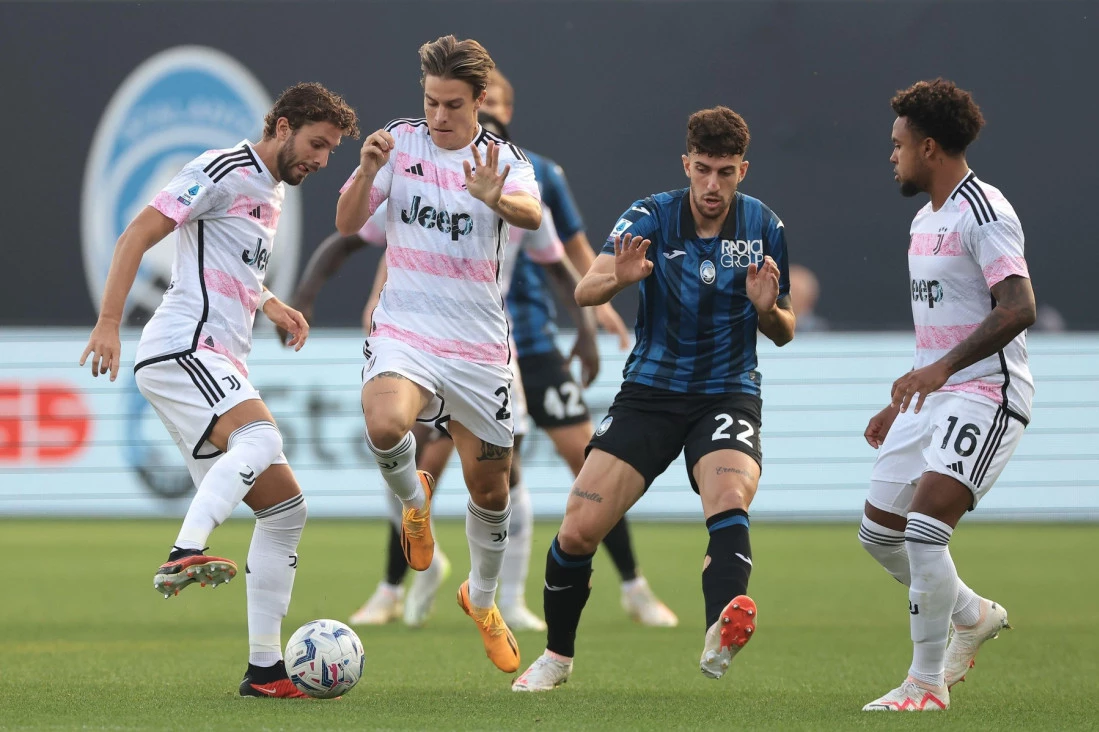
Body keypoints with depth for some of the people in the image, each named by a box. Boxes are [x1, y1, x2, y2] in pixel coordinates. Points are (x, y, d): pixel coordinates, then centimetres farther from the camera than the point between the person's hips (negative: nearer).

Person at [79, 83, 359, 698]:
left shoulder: (274, 193, 23)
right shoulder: (226, 172, -5)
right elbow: (138, 235, -11)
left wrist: (271, 305, 22)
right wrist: (109, 322, -19)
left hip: (220, 365, 10)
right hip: (184, 347, -10)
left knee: (286, 509, 6)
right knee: (262, 438, -36)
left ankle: (266, 669, 8)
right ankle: (186, 555, -50)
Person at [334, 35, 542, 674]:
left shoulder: (504, 159, -3)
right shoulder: (401, 142, 0)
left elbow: (532, 213, -25)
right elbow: (347, 224, -1)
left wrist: (496, 198, -48)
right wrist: (367, 172, -21)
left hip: (478, 345, 1)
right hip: (404, 331, -1)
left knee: (490, 483, 9)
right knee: (385, 424, -33)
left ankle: (482, 599, 37)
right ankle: (414, 498, 2)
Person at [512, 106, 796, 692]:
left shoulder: (763, 227, -1)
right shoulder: (651, 218, -6)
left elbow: (784, 333, 7)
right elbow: (584, 291, -18)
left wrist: (767, 309, -17)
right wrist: (618, 278, -42)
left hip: (728, 395, 0)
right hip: (650, 393, 0)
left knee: (730, 499, -32)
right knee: (578, 530, -7)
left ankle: (719, 641, -51)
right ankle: (557, 654, 17)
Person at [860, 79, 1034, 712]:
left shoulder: (985, 213, -14)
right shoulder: (925, 220, 16)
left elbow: (1018, 310, -25)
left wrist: (941, 369, -32)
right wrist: (902, 405, 27)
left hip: (986, 393, -10)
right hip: (932, 393, 10)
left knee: (925, 526, -22)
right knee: (880, 533, 12)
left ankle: (928, 683, -13)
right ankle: (974, 616, 34)